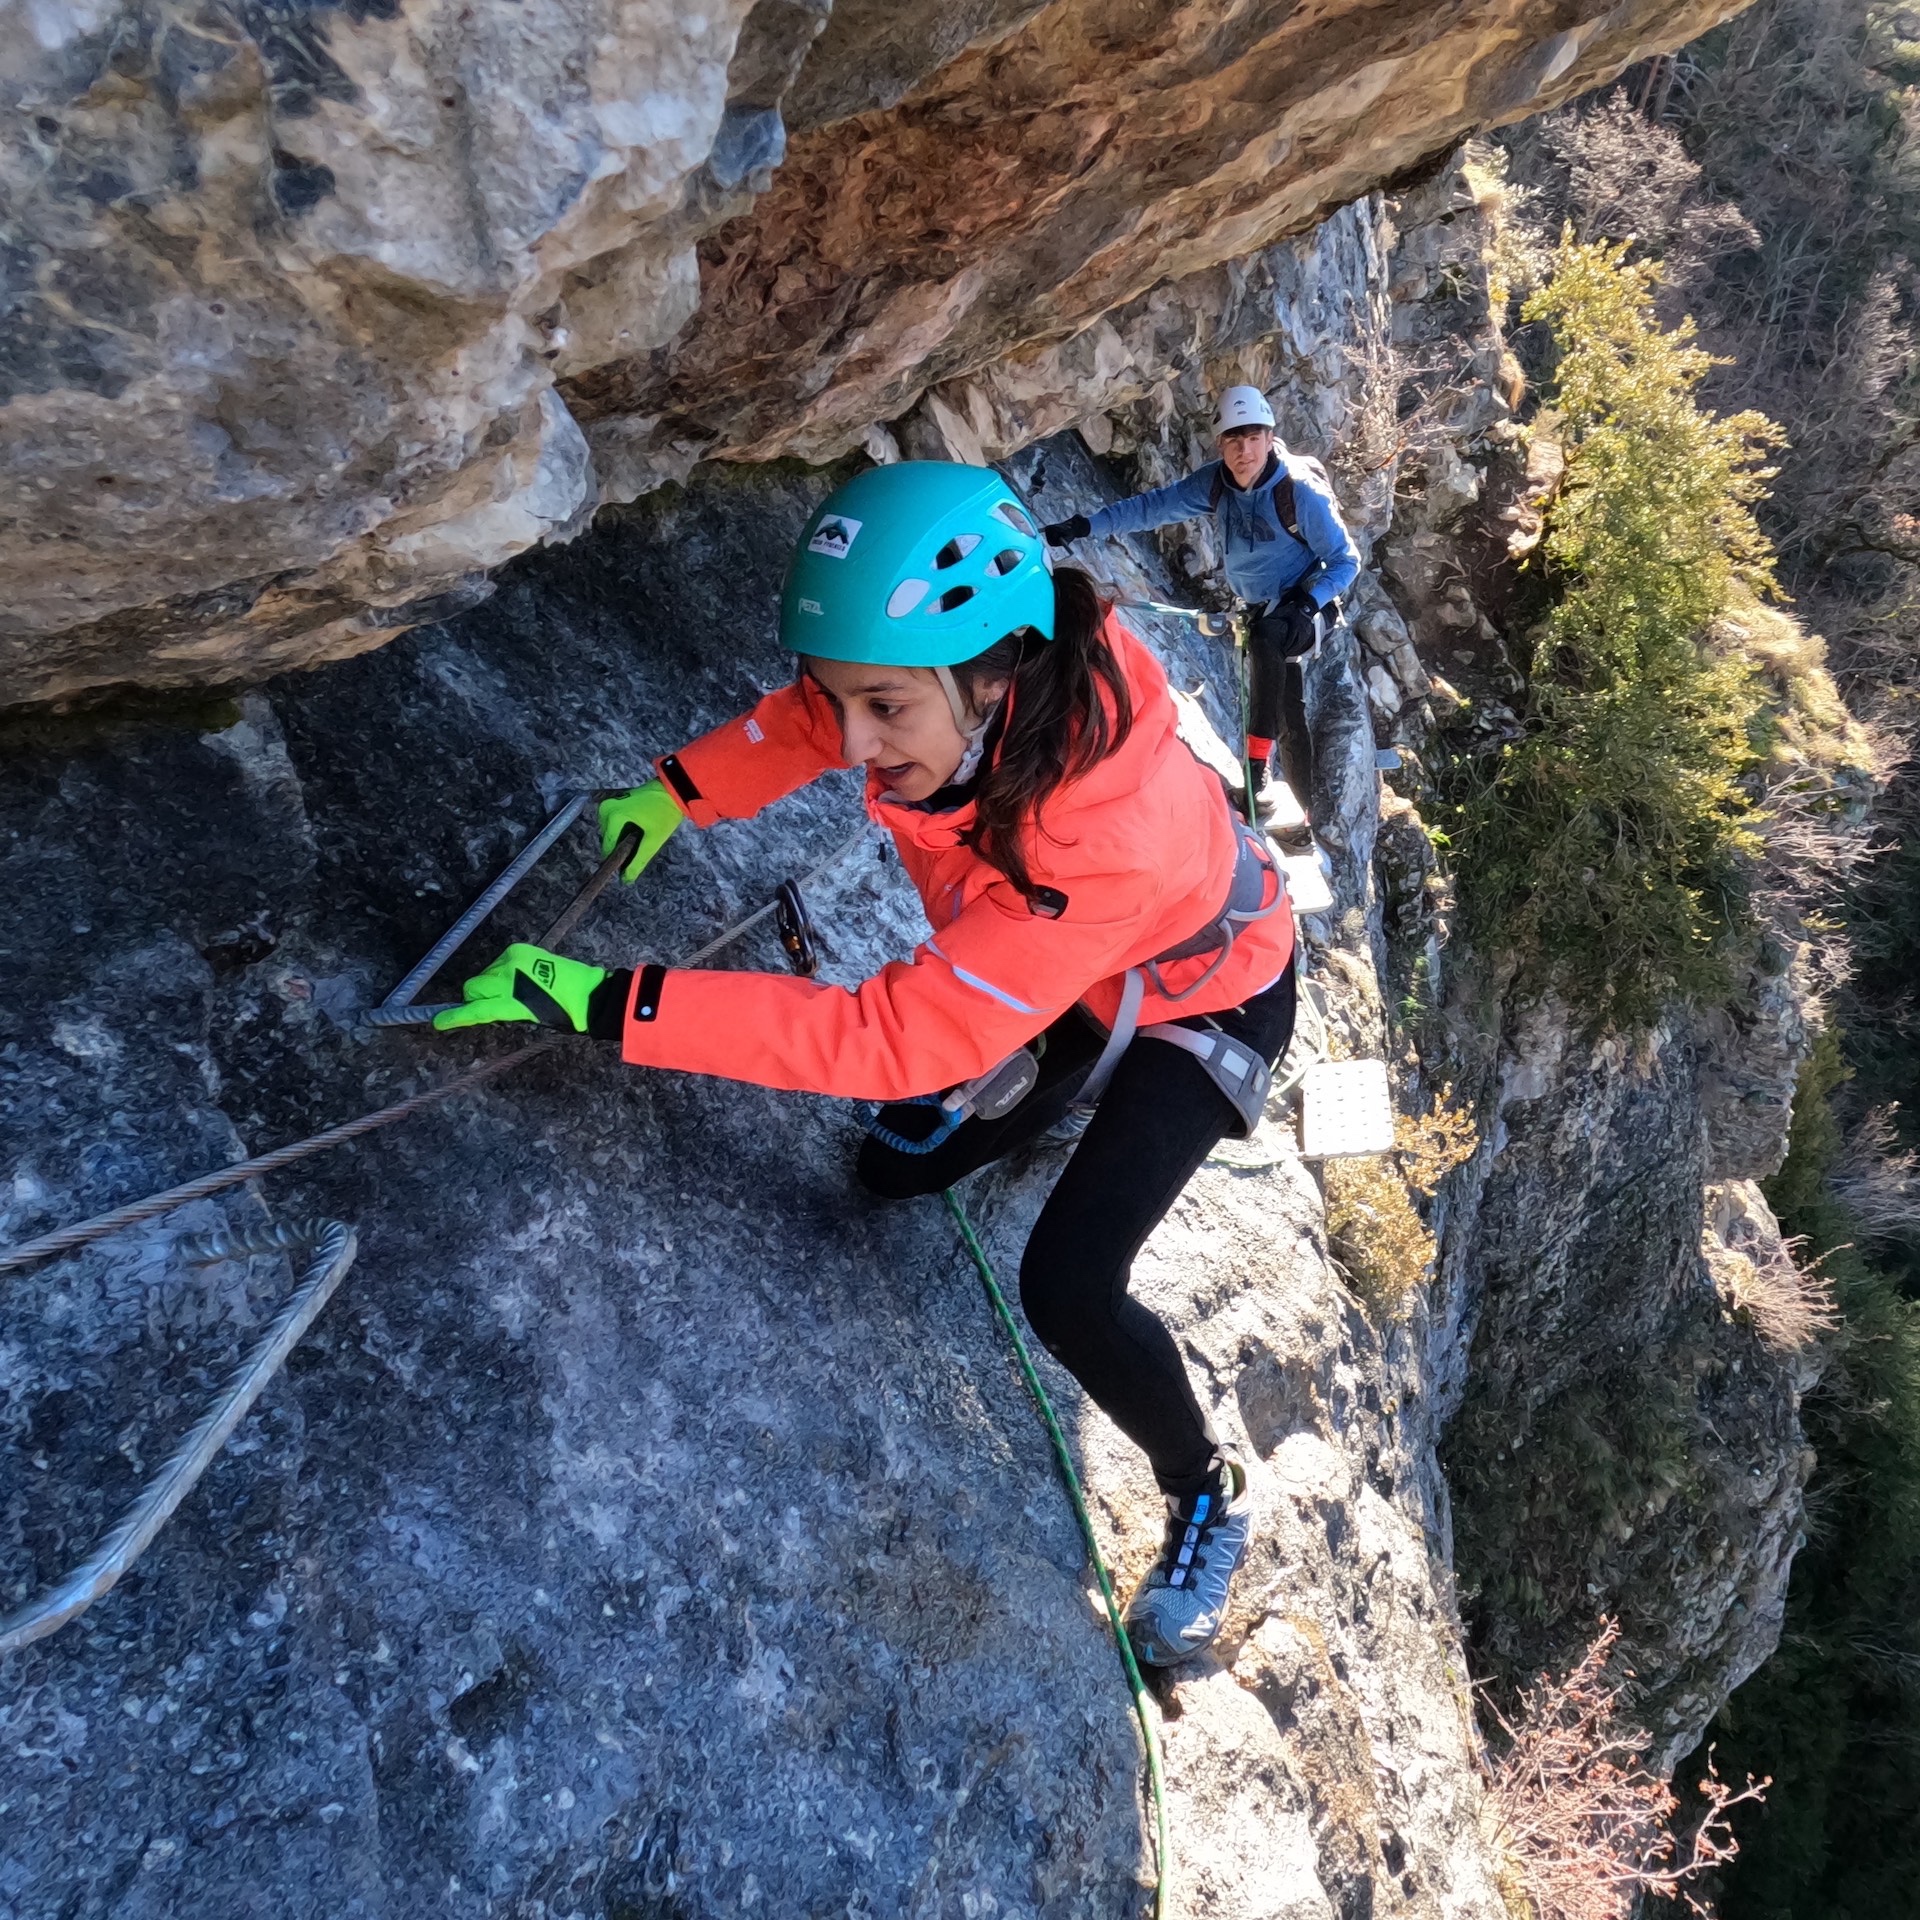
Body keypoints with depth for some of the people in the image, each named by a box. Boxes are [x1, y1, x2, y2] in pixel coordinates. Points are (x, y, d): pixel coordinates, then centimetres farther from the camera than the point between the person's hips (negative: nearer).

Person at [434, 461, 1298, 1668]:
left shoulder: (1105, 840, -46)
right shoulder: (963, 694, -28)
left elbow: (894, 1037, -44)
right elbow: (809, 722, -4)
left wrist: (611, 1005, -46)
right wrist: (678, 792, -14)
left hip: (1207, 998, -6)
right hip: (1060, 973, 6)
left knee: (1067, 1287, -18)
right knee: (897, 1170, 7)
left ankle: (1210, 1498, 11)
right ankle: (1067, 1090, 37)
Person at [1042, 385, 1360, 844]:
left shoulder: (1301, 492, -21)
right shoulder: (1216, 483, -7)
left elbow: (1345, 562, -14)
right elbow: (1153, 506, -13)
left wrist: (1306, 604, -29)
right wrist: (1083, 525, -23)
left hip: (1308, 606, -6)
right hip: (1263, 611, 6)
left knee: (1265, 638, -38)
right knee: (1289, 718, 11)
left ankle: (1257, 772, -38)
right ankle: (1311, 817, 26)